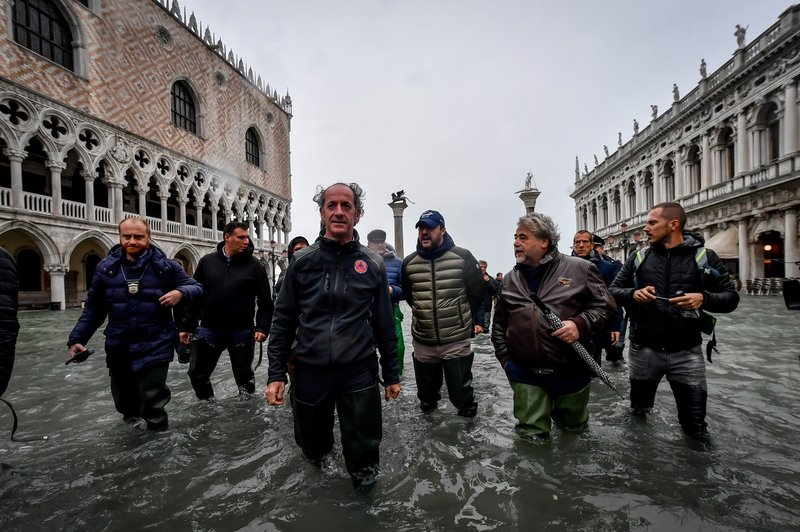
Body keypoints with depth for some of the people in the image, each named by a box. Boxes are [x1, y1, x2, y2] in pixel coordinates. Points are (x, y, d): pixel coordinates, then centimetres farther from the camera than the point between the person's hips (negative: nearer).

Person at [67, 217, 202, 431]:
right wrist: (77, 338, 4)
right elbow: (93, 309, 10)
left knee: (152, 403, -4)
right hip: (119, 348, 4)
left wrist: (181, 292, -23)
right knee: (123, 401, 20)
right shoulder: (106, 268, 2)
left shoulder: (165, 267, -6)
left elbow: (197, 287, -2)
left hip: (154, 347, -3)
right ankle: (132, 413, 53)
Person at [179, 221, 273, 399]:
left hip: (241, 331, -2)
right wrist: (187, 326, 3)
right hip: (209, 329, 2)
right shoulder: (207, 261, 1)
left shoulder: (254, 265, -5)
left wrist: (262, 327, -14)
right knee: (197, 374, 12)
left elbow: (265, 300, -4)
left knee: (244, 375, 12)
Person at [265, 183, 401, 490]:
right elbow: (283, 320, 2)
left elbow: (384, 323, 3)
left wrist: (391, 375, 6)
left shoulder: (372, 264, -1)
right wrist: (276, 373, -2)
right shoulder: (302, 261, -1)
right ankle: (320, 450, 55)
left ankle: (362, 477, 40)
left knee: (363, 453, 8)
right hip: (309, 371, 2)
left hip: (359, 372, -1)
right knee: (311, 448, 21)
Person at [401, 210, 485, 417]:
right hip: (422, 342, 3)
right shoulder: (409, 263, 0)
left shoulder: (463, 257, -7)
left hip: (457, 340, -3)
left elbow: (478, 292, 3)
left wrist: (477, 320, 8)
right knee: (426, 392, 19)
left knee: (460, 391, 8)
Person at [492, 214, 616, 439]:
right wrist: (505, 359, 6)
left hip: (571, 370, -1)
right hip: (525, 374, 2)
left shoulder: (579, 269, -7)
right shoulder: (510, 279, 4)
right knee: (531, 435, 9)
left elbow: (605, 305, -2)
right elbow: (499, 324, 12)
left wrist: (581, 324, -19)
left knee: (573, 427, 23)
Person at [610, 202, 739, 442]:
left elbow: (731, 297, 0)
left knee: (696, 428, 11)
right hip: (643, 350, 2)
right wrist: (633, 294, -15)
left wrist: (704, 298, -21)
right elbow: (613, 290, 6)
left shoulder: (704, 257, -2)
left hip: (686, 352, -1)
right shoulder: (639, 258, 2)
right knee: (639, 409, 22)